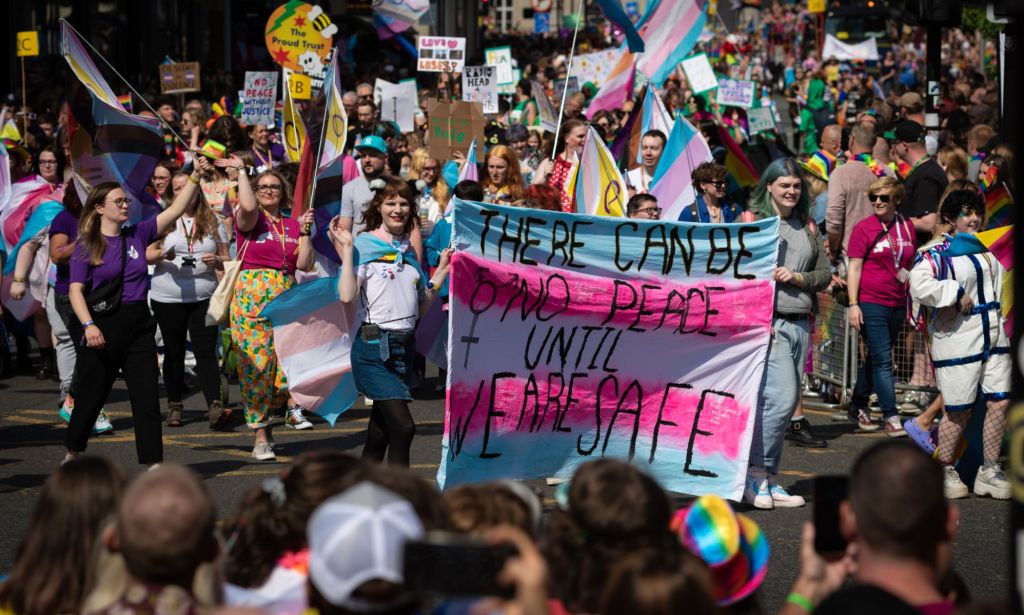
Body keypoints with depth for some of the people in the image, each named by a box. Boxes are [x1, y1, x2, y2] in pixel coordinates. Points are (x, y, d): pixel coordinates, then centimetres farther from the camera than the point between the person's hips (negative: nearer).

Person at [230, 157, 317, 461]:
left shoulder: (292, 225, 15)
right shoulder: (251, 219, 3)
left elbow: (304, 264, 8)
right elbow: (248, 207, -22)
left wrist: (305, 230, 3)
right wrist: (240, 171, -12)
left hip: (286, 295, 3)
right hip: (251, 295, -3)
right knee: (255, 362, -5)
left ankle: (291, 404, 12)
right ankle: (260, 435, 1)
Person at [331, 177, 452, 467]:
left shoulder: (409, 251, 15)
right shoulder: (364, 245, -5)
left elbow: (421, 306, 16)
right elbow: (347, 295, -18)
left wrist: (441, 271, 12)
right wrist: (346, 249, -16)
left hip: (404, 346, 7)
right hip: (374, 346, -7)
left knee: (380, 434, 9)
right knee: (403, 427, -17)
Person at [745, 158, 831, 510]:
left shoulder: (806, 227, 16)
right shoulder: (755, 220, -1)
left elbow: (825, 274, 16)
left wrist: (797, 277, -5)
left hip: (800, 324, 6)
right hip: (768, 321, -6)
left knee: (787, 402, 6)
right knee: (781, 398, -16)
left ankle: (767, 480, 12)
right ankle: (756, 474, -7)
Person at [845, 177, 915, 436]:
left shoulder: (907, 226, 8)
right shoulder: (864, 228, -5)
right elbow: (855, 267, -6)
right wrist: (853, 304, -12)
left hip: (897, 303, 5)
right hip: (871, 303, -5)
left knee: (876, 359, 14)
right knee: (882, 361, -8)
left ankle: (857, 407, 28)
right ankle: (891, 417, -6)